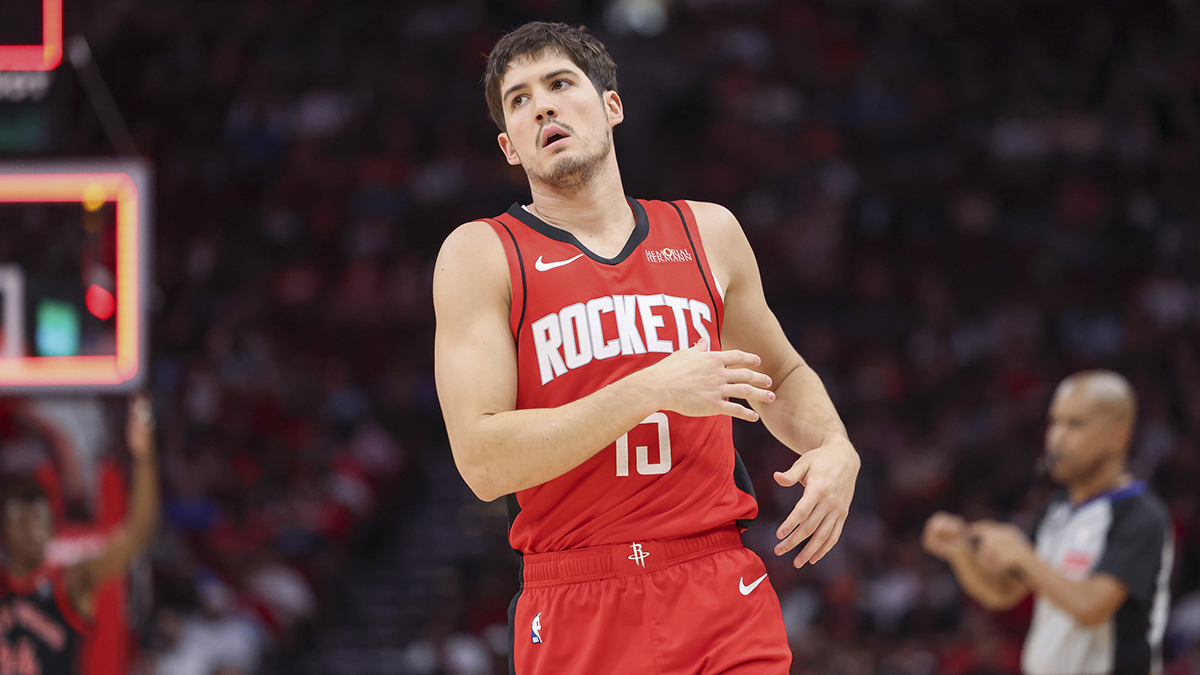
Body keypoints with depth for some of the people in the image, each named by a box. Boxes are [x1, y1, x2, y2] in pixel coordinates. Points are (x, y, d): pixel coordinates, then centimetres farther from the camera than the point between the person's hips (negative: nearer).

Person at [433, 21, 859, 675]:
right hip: (574, 615, -2)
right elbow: (483, 460, -13)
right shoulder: (480, 254, -1)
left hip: (723, 596, 2)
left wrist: (834, 449, 6)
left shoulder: (708, 233, 11)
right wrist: (652, 390, -18)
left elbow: (783, 376, 28)